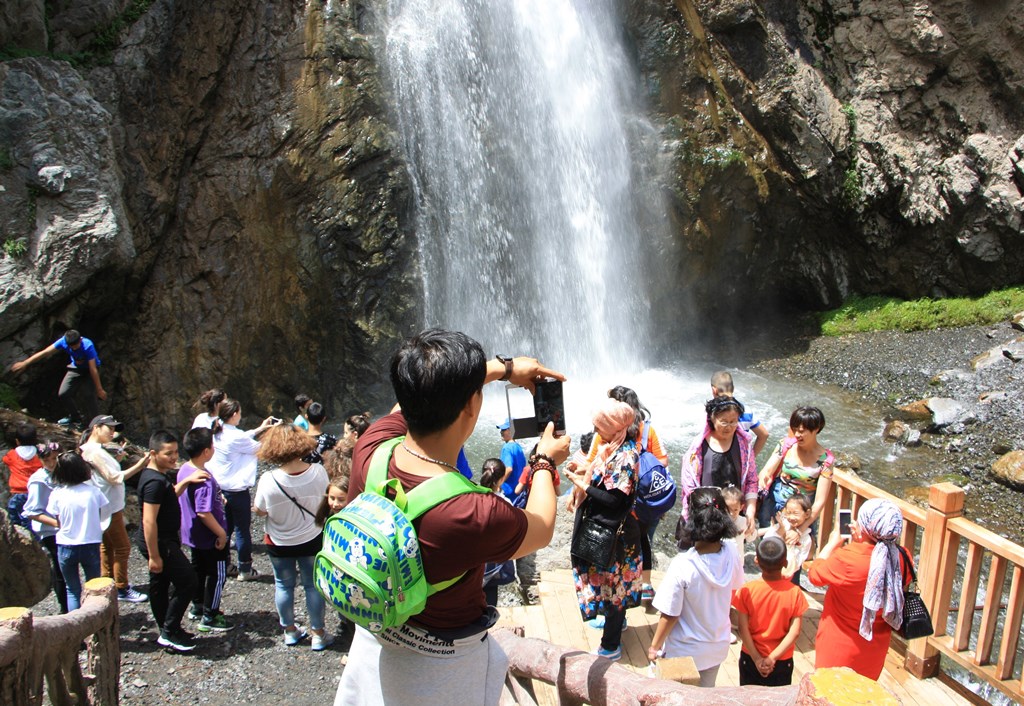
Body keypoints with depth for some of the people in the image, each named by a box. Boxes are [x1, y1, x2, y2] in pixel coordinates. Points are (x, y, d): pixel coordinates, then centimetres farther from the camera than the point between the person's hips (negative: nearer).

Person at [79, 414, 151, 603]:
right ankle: (122, 589, 8)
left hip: (112, 507, 10)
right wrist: (138, 466, -28)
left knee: (108, 547, 16)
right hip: (108, 508, -10)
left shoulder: (98, 449, 11)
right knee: (122, 547, -2)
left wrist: (116, 458, 3)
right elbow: (113, 478, -24)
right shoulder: (91, 451, -19)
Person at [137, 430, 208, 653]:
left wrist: (186, 481, 7)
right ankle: (169, 632, 3)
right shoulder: (155, 481, -24)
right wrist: (154, 556, -24)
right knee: (188, 582, -5)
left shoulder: (158, 475, 7)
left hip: (165, 540, 10)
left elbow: (171, 495, 25)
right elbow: (149, 521, -26)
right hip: (160, 543, -10)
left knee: (160, 586, 17)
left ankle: (167, 632, 29)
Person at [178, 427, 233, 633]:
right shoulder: (204, 479, -30)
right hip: (210, 538, -9)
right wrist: (221, 533, -22)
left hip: (194, 535, 9)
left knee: (199, 570, 24)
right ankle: (209, 618, 15)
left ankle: (197, 607, 40)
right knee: (217, 575, 6)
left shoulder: (184, 470, -2)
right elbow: (203, 513, -32)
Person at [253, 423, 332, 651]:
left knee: (283, 585, 19)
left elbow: (259, 511, -11)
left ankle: (289, 631, 35)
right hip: (312, 539, 1)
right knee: (313, 585, 15)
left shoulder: (268, 480, -26)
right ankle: (318, 634, 26)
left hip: (279, 544, 0)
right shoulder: (318, 472, -21)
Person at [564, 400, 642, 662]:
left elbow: (615, 499, -27)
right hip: (604, 528, 9)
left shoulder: (626, 456, -26)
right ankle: (615, 619, 48)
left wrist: (583, 485, -22)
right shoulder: (614, 448, 2)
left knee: (612, 582, 4)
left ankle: (611, 646, 18)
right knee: (611, 580, 26)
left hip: (614, 533, -9)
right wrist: (586, 471, 0)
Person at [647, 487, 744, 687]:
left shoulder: (682, 565, -34)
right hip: (718, 646, 4)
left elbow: (669, 615, -23)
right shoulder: (731, 552, -20)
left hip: (685, 651, -4)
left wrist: (654, 646, -8)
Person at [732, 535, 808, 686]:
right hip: (782, 661, 0)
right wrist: (773, 658, -15)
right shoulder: (794, 592, -15)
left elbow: (743, 629, -15)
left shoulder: (747, 590, -16)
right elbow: (794, 632, -16)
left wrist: (757, 658, -10)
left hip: (750, 658, 0)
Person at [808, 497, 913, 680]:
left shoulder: (846, 559, -32)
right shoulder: (901, 558, -16)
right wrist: (859, 544, 3)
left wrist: (833, 543, -1)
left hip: (840, 648, -5)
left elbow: (814, 574, -15)